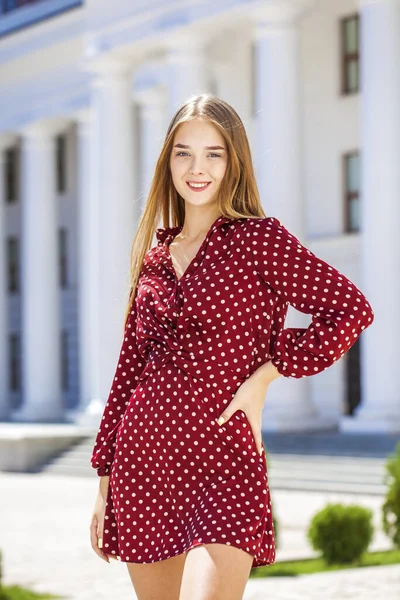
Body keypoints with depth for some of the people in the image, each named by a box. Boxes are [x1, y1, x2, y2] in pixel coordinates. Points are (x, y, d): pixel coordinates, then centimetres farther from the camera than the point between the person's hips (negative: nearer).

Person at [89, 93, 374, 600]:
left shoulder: (259, 238, -3)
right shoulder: (156, 257, 12)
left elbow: (351, 308, -10)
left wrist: (266, 373, -11)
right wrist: (105, 479, 15)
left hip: (223, 462, -5)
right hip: (142, 460, 5)